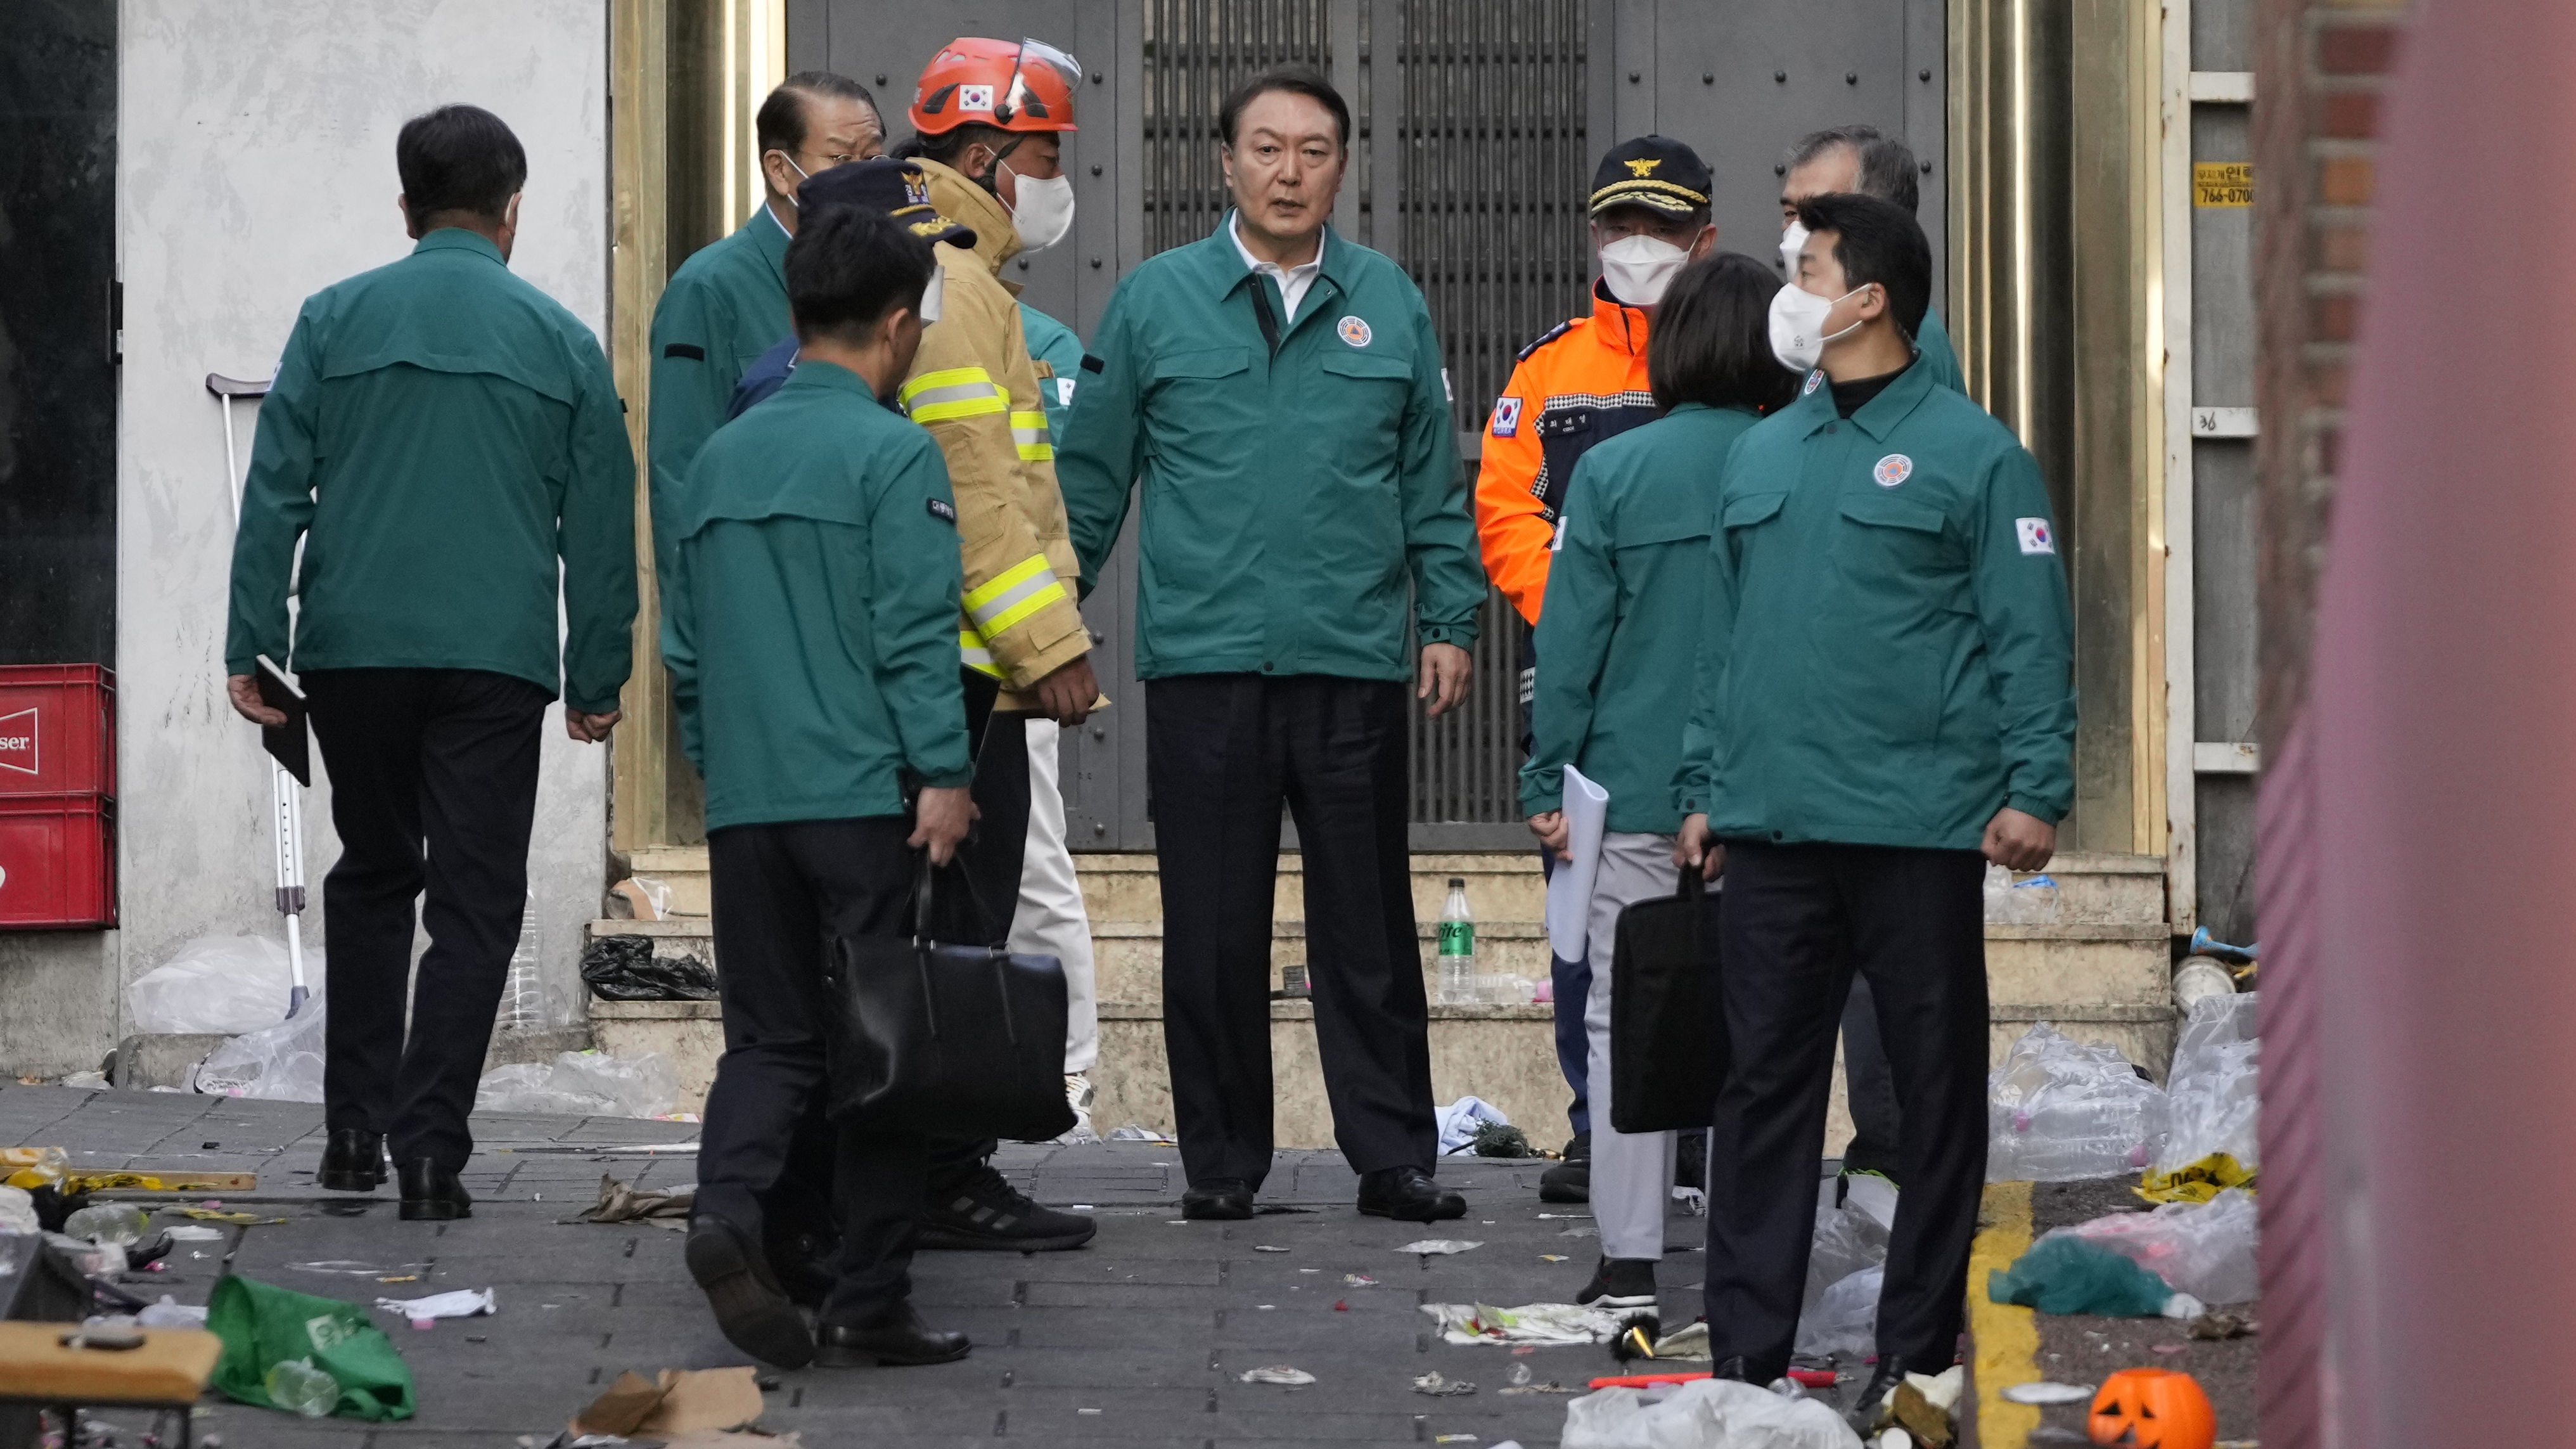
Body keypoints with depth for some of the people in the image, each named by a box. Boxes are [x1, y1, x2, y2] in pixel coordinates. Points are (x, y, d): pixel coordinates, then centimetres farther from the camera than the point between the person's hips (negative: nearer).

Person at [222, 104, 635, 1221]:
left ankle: (354, 1127, 16)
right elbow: (603, 529, 6)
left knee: (371, 876, 18)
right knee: (474, 903, 2)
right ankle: (429, 1147, -7)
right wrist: (597, 678, 11)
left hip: (351, 650, 2)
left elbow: (274, 491, 1)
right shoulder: (560, 343, 5)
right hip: (494, 659, -2)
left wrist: (251, 644, 2)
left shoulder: (333, 321, 4)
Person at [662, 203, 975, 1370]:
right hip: (865, 797, -5)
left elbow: (684, 647, 17)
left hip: (744, 798, 5)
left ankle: (729, 1207, -17)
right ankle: (868, 1304, 5)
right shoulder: (893, 454, -7)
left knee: (768, 1035, 10)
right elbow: (915, 631, -14)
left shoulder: (719, 459, 13)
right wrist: (944, 775, -12)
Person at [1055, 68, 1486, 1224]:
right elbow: (1091, 476, 8)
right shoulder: (1156, 300, 5)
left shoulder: (1388, 304, 8)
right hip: (1201, 662, -1)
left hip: (1356, 662, 1)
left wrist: (1449, 619, 6)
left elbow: (1434, 481, 13)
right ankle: (1221, 1160, 13)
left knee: (1369, 924, 4)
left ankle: (1394, 1158, 10)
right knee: (1213, 930, 4)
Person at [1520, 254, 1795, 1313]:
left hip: (1635, 789, -1)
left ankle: (1629, 1258, 2)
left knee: (1625, 1017, 5)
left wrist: (1546, 784, 4)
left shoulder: (1612, 471, -6)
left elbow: (1572, 639, -3)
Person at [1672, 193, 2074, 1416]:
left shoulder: (1970, 453, -3)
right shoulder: (1761, 455, 15)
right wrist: (1701, 789, 16)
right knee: (1764, 1084, 4)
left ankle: (1917, 1350, 13)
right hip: (1770, 829, 5)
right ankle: (1748, 1352, 7)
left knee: (1938, 1087, 4)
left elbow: (2030, 635, -6)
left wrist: (2036, 788, -13)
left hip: (1921, 828, -5)